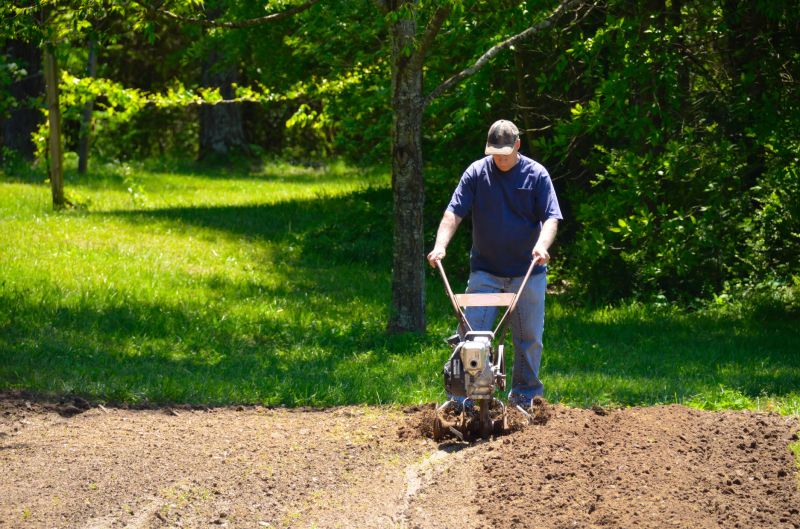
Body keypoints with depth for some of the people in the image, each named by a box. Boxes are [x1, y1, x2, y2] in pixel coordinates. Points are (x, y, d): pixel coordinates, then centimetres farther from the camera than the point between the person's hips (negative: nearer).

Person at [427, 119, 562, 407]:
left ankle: (525, 394, 19)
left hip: (527, 271, 0)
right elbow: (454, 212, -7)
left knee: (528, 337, 6)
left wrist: (542, 245, -30)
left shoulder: (536, 175, -3)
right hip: (485, 271, 0)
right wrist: (440, 245, -24)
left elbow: (551, 217, -9)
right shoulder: (476, 173, -1)